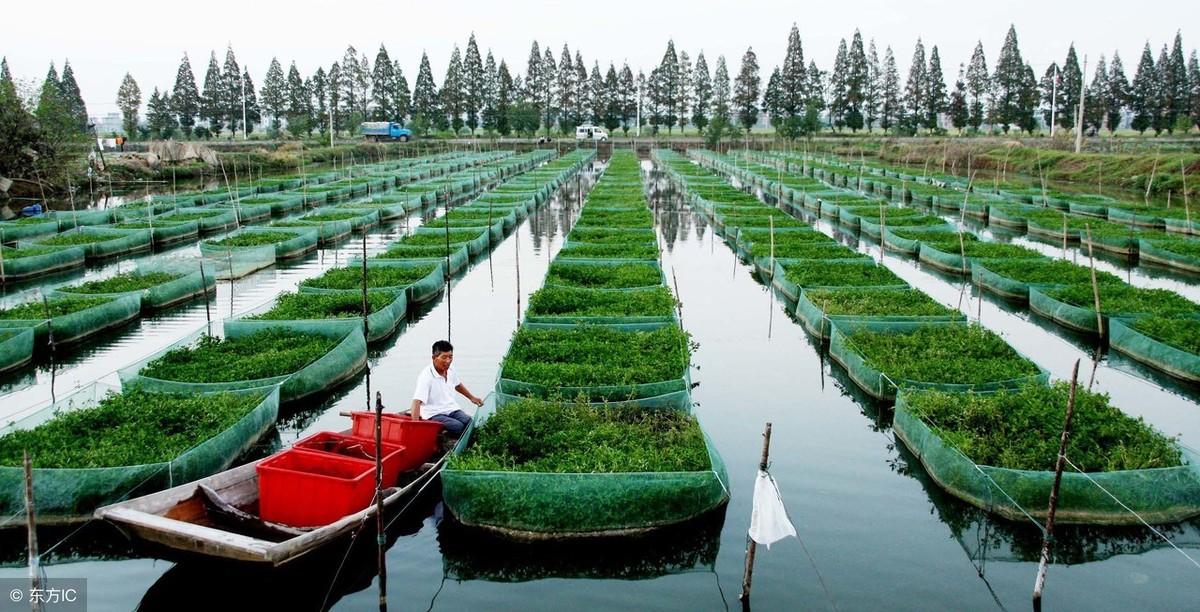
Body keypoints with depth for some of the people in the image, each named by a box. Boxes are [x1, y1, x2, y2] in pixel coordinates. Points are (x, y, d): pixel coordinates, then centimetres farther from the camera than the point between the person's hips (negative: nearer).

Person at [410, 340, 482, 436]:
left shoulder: (450, 371, 4)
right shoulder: (426, 376, -18)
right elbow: (417, 401, -29)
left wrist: (472, 398, 35)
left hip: (452, 410, 6)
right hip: (434, 414, -6)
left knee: (471, 424, -22)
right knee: (458, 427, -31)